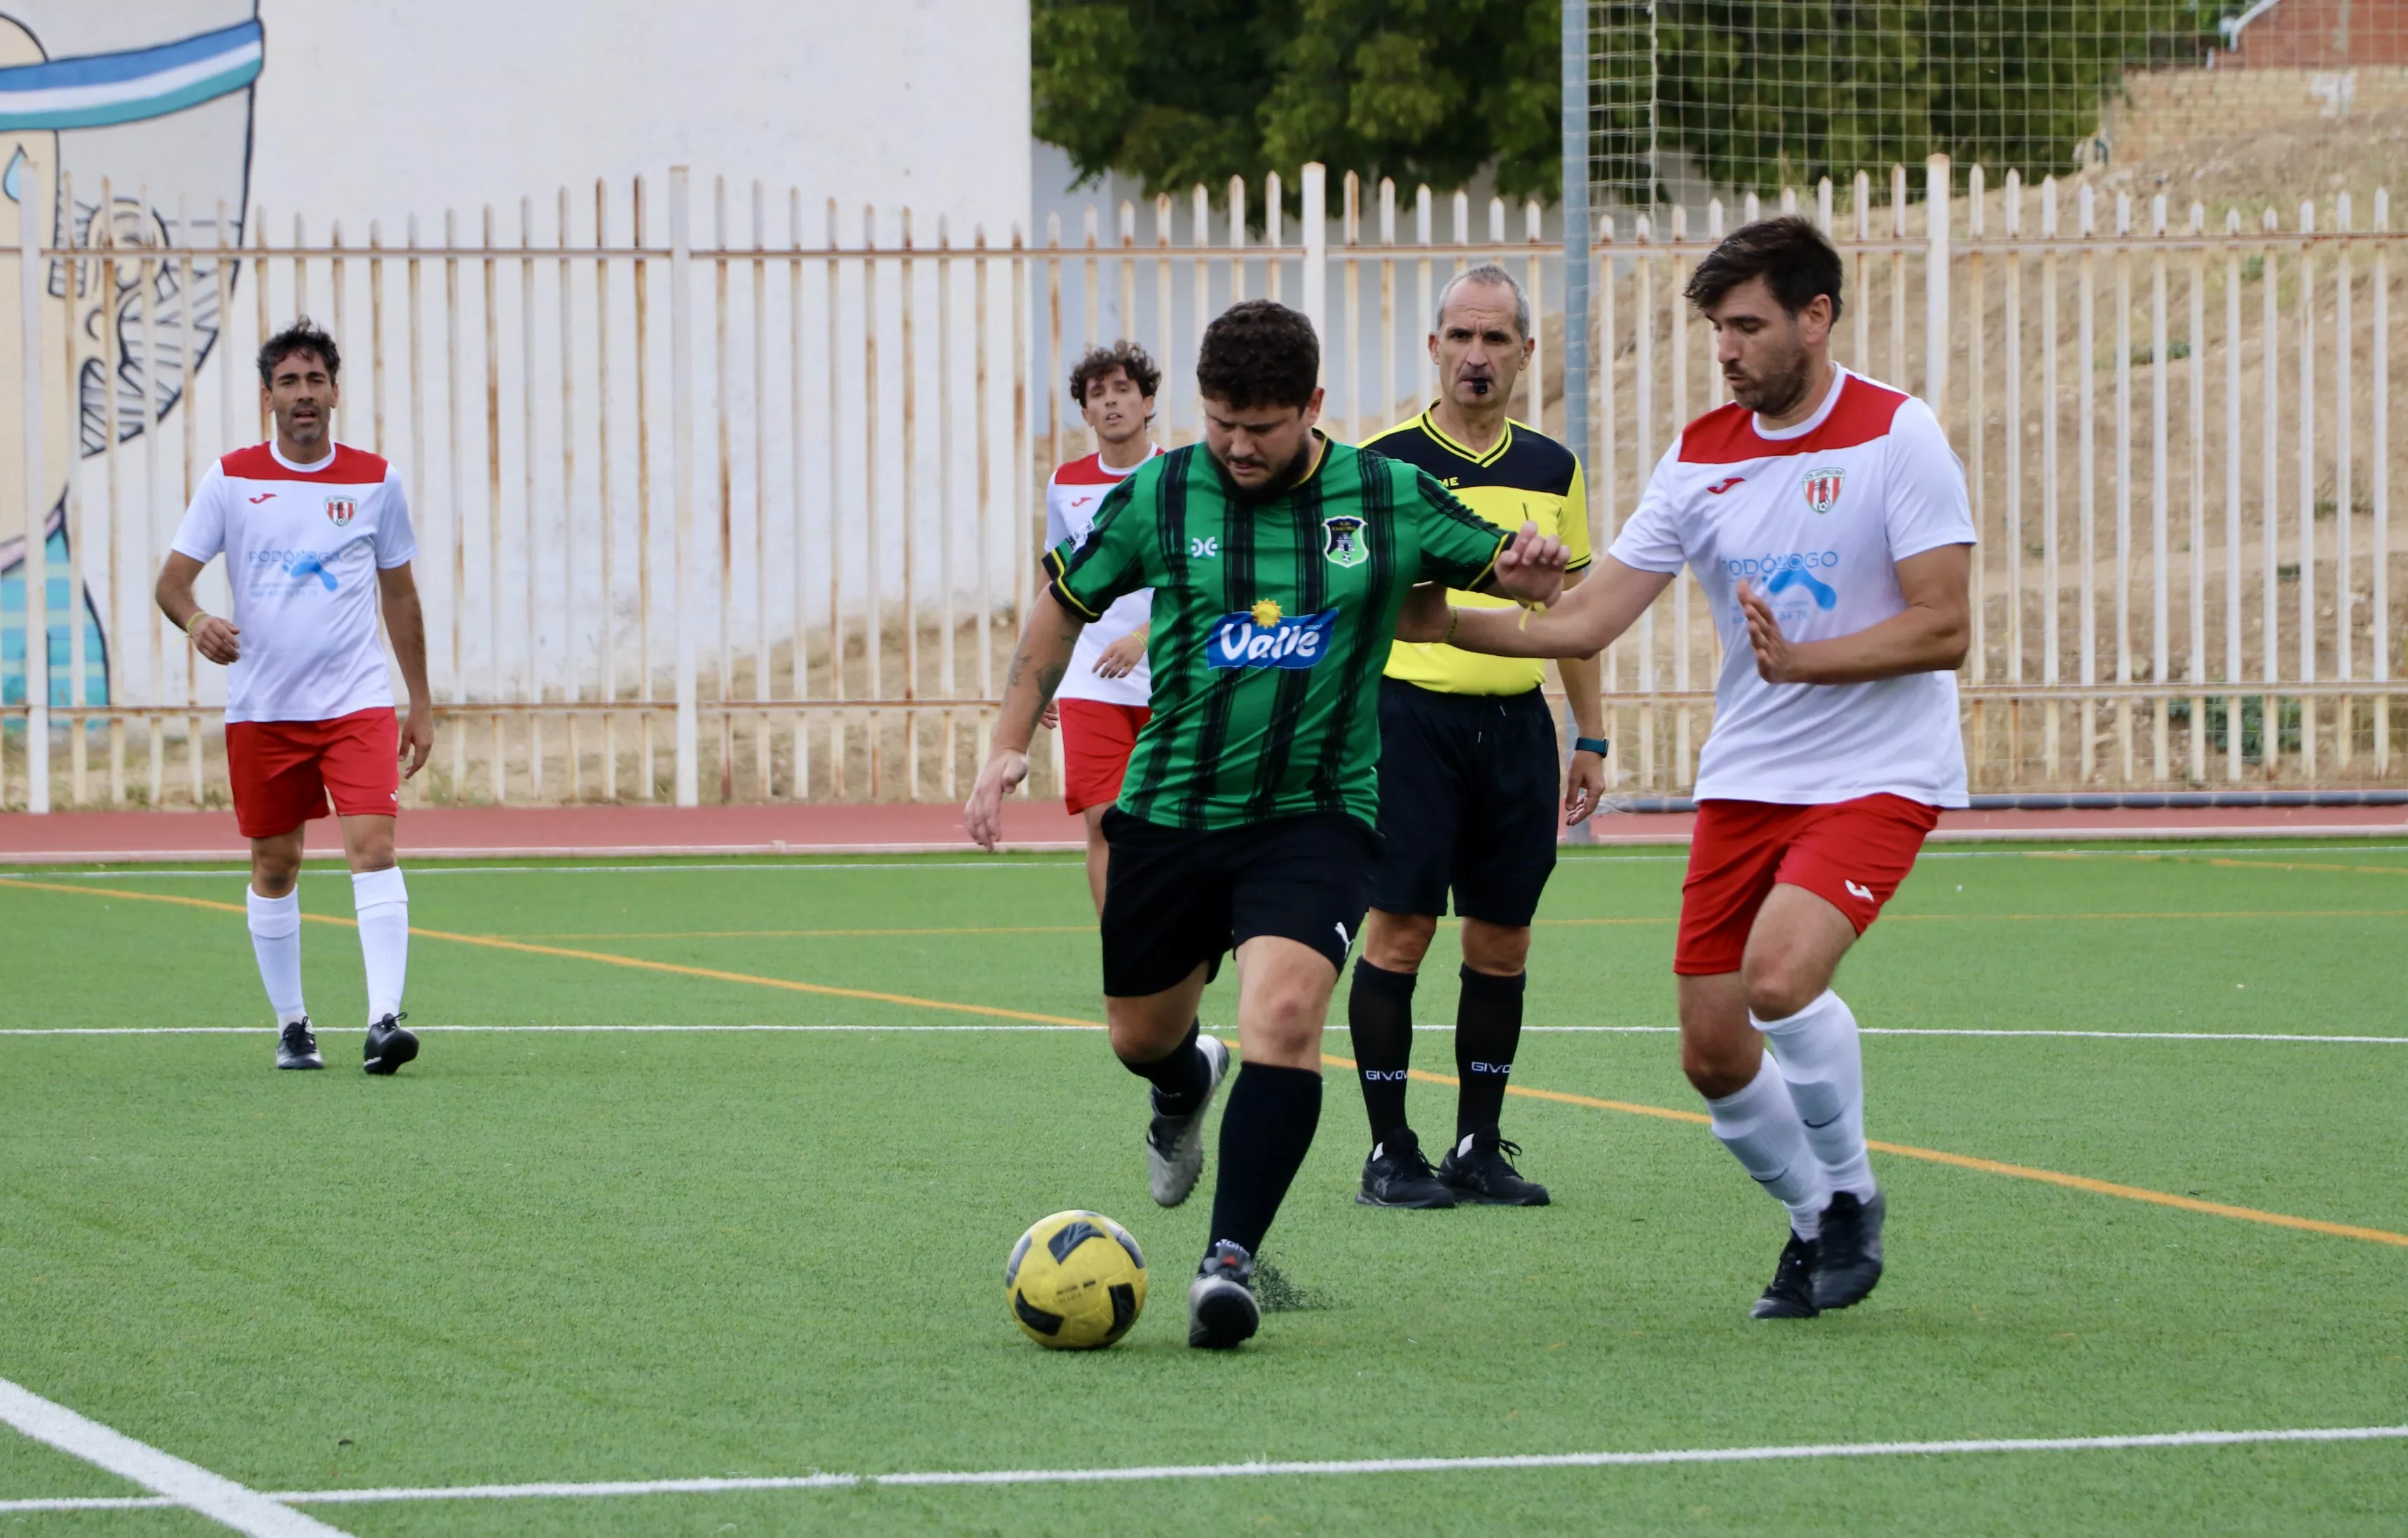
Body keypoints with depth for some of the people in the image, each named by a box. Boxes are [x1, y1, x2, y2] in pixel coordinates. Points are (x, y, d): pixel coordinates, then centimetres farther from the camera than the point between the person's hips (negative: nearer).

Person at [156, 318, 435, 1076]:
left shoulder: (375, 480, 4)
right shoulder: (230, 479, 0)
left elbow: (399, 593, 14)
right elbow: (172, 579, 0)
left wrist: (421, 702, 13)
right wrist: (197, 620, -24)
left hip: (357, 701, -1)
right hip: (261, 706, 1)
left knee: (373, 844, -17)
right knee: (274, 866, 6)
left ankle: (384, 1019, -23)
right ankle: (290, 1026, 20)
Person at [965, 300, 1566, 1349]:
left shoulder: (1389, 500, -3)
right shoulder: (1158, 497, -3)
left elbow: (1498, 563, 9)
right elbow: (1064, 605, 11)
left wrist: (1526, 571, -17)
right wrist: (1010, 747, 5)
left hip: (1318, 811, -2)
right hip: (1170, 811, 2)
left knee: (1285, 1011, -24)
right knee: (1140, 1036, 13)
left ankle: (1231, 1262, -23)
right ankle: (1188, 1087, 53)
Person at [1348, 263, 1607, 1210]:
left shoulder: (1551, 471, 10)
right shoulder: (1383, 463, -3)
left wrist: (1591, 739, 15)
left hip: (1517, 723, 4)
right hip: (1412, 714, -4)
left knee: (1503, 941, 5)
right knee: (1399, 928, -7)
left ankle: (1478, 1148, 14)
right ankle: (1390, 1152, 0)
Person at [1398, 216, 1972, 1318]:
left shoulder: (1898, 436, -10)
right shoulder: (1701, 456, 5)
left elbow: (1944, 629, -14)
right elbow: (1589, 618, 4)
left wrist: (1801, 660, -25)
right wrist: (1447, 624, -9)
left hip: (1877, 773, -5)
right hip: (1744, 777, 6)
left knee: (1779, 974, -28)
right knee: (1713, 1052, 0)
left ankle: (1851, 1194, -4)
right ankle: (1817, 1224, 25)